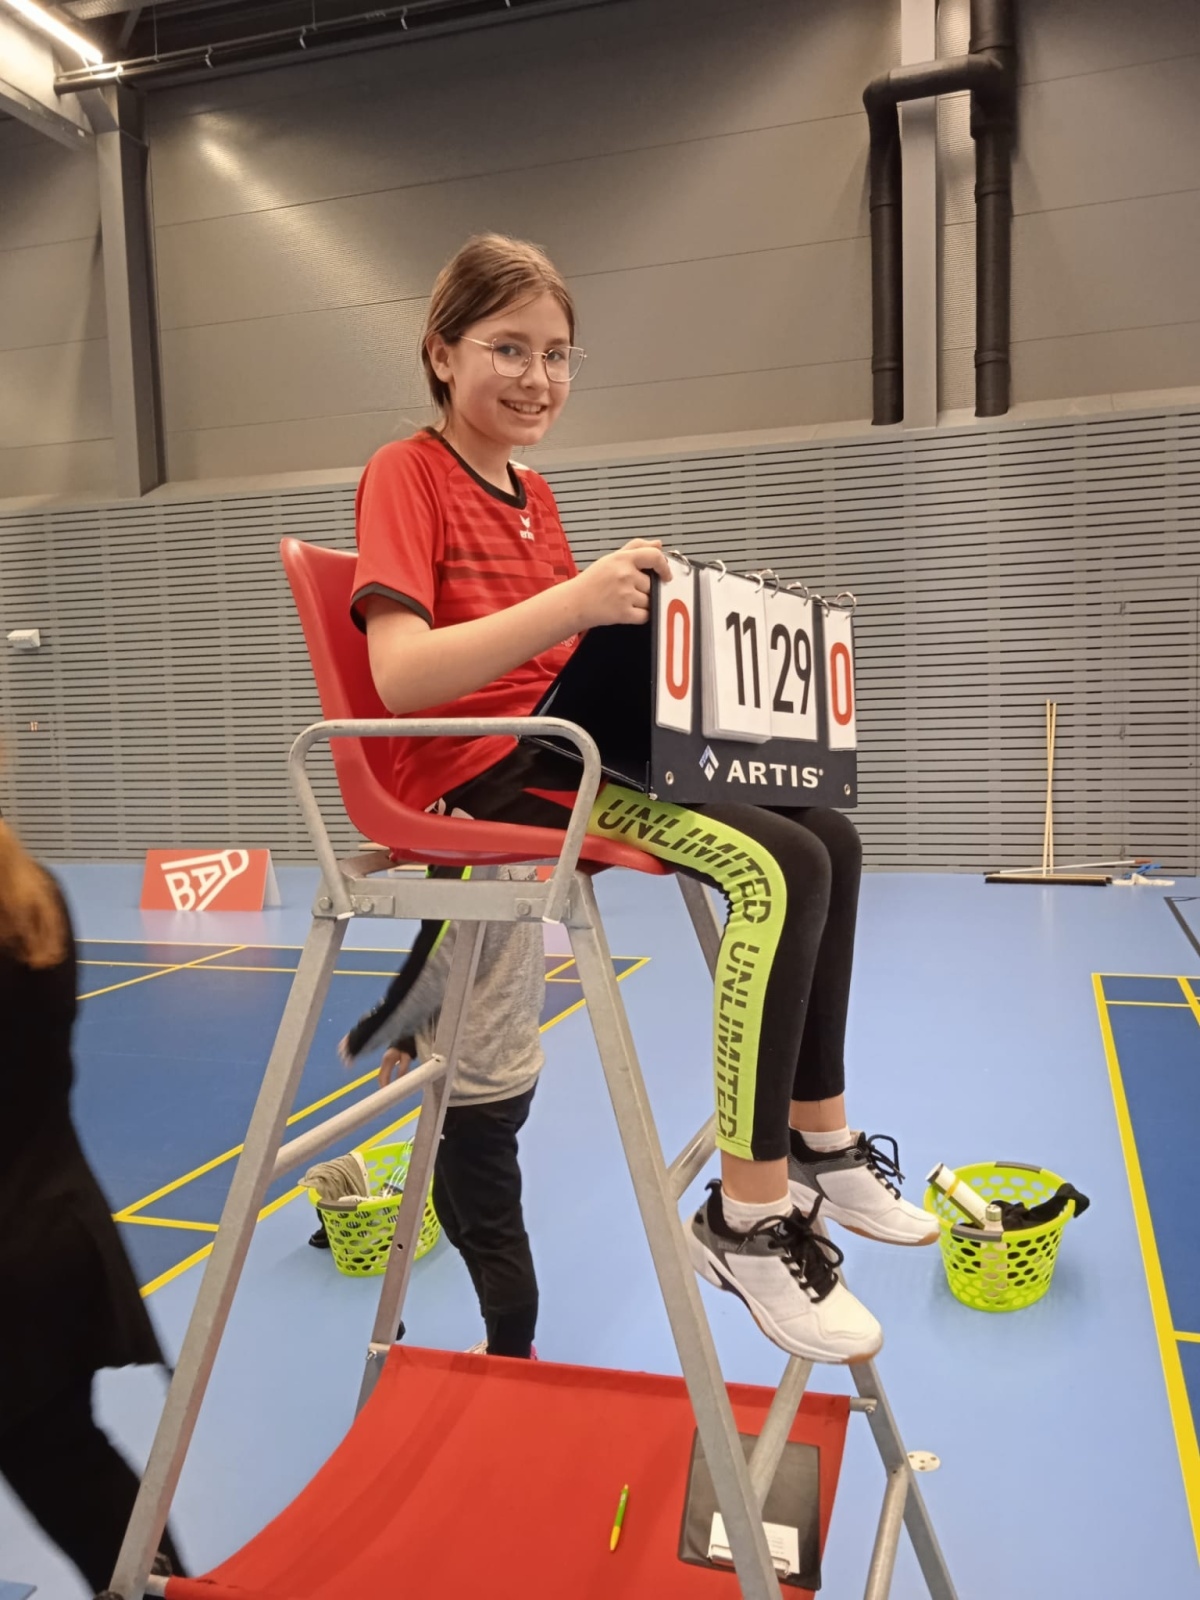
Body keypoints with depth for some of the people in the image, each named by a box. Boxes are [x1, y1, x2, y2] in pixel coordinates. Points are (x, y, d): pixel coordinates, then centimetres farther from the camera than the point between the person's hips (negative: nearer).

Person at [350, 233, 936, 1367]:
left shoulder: (531, 494, 19)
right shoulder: (405, 474, -7)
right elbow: (400, 676, -23)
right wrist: (571, 601, -34)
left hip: (567, 750, 9)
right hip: (477, 774, -9)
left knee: (828, 838, 3)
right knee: (775, 869, -26)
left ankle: (820, 1143, 12)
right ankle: (747, 1217, -14)